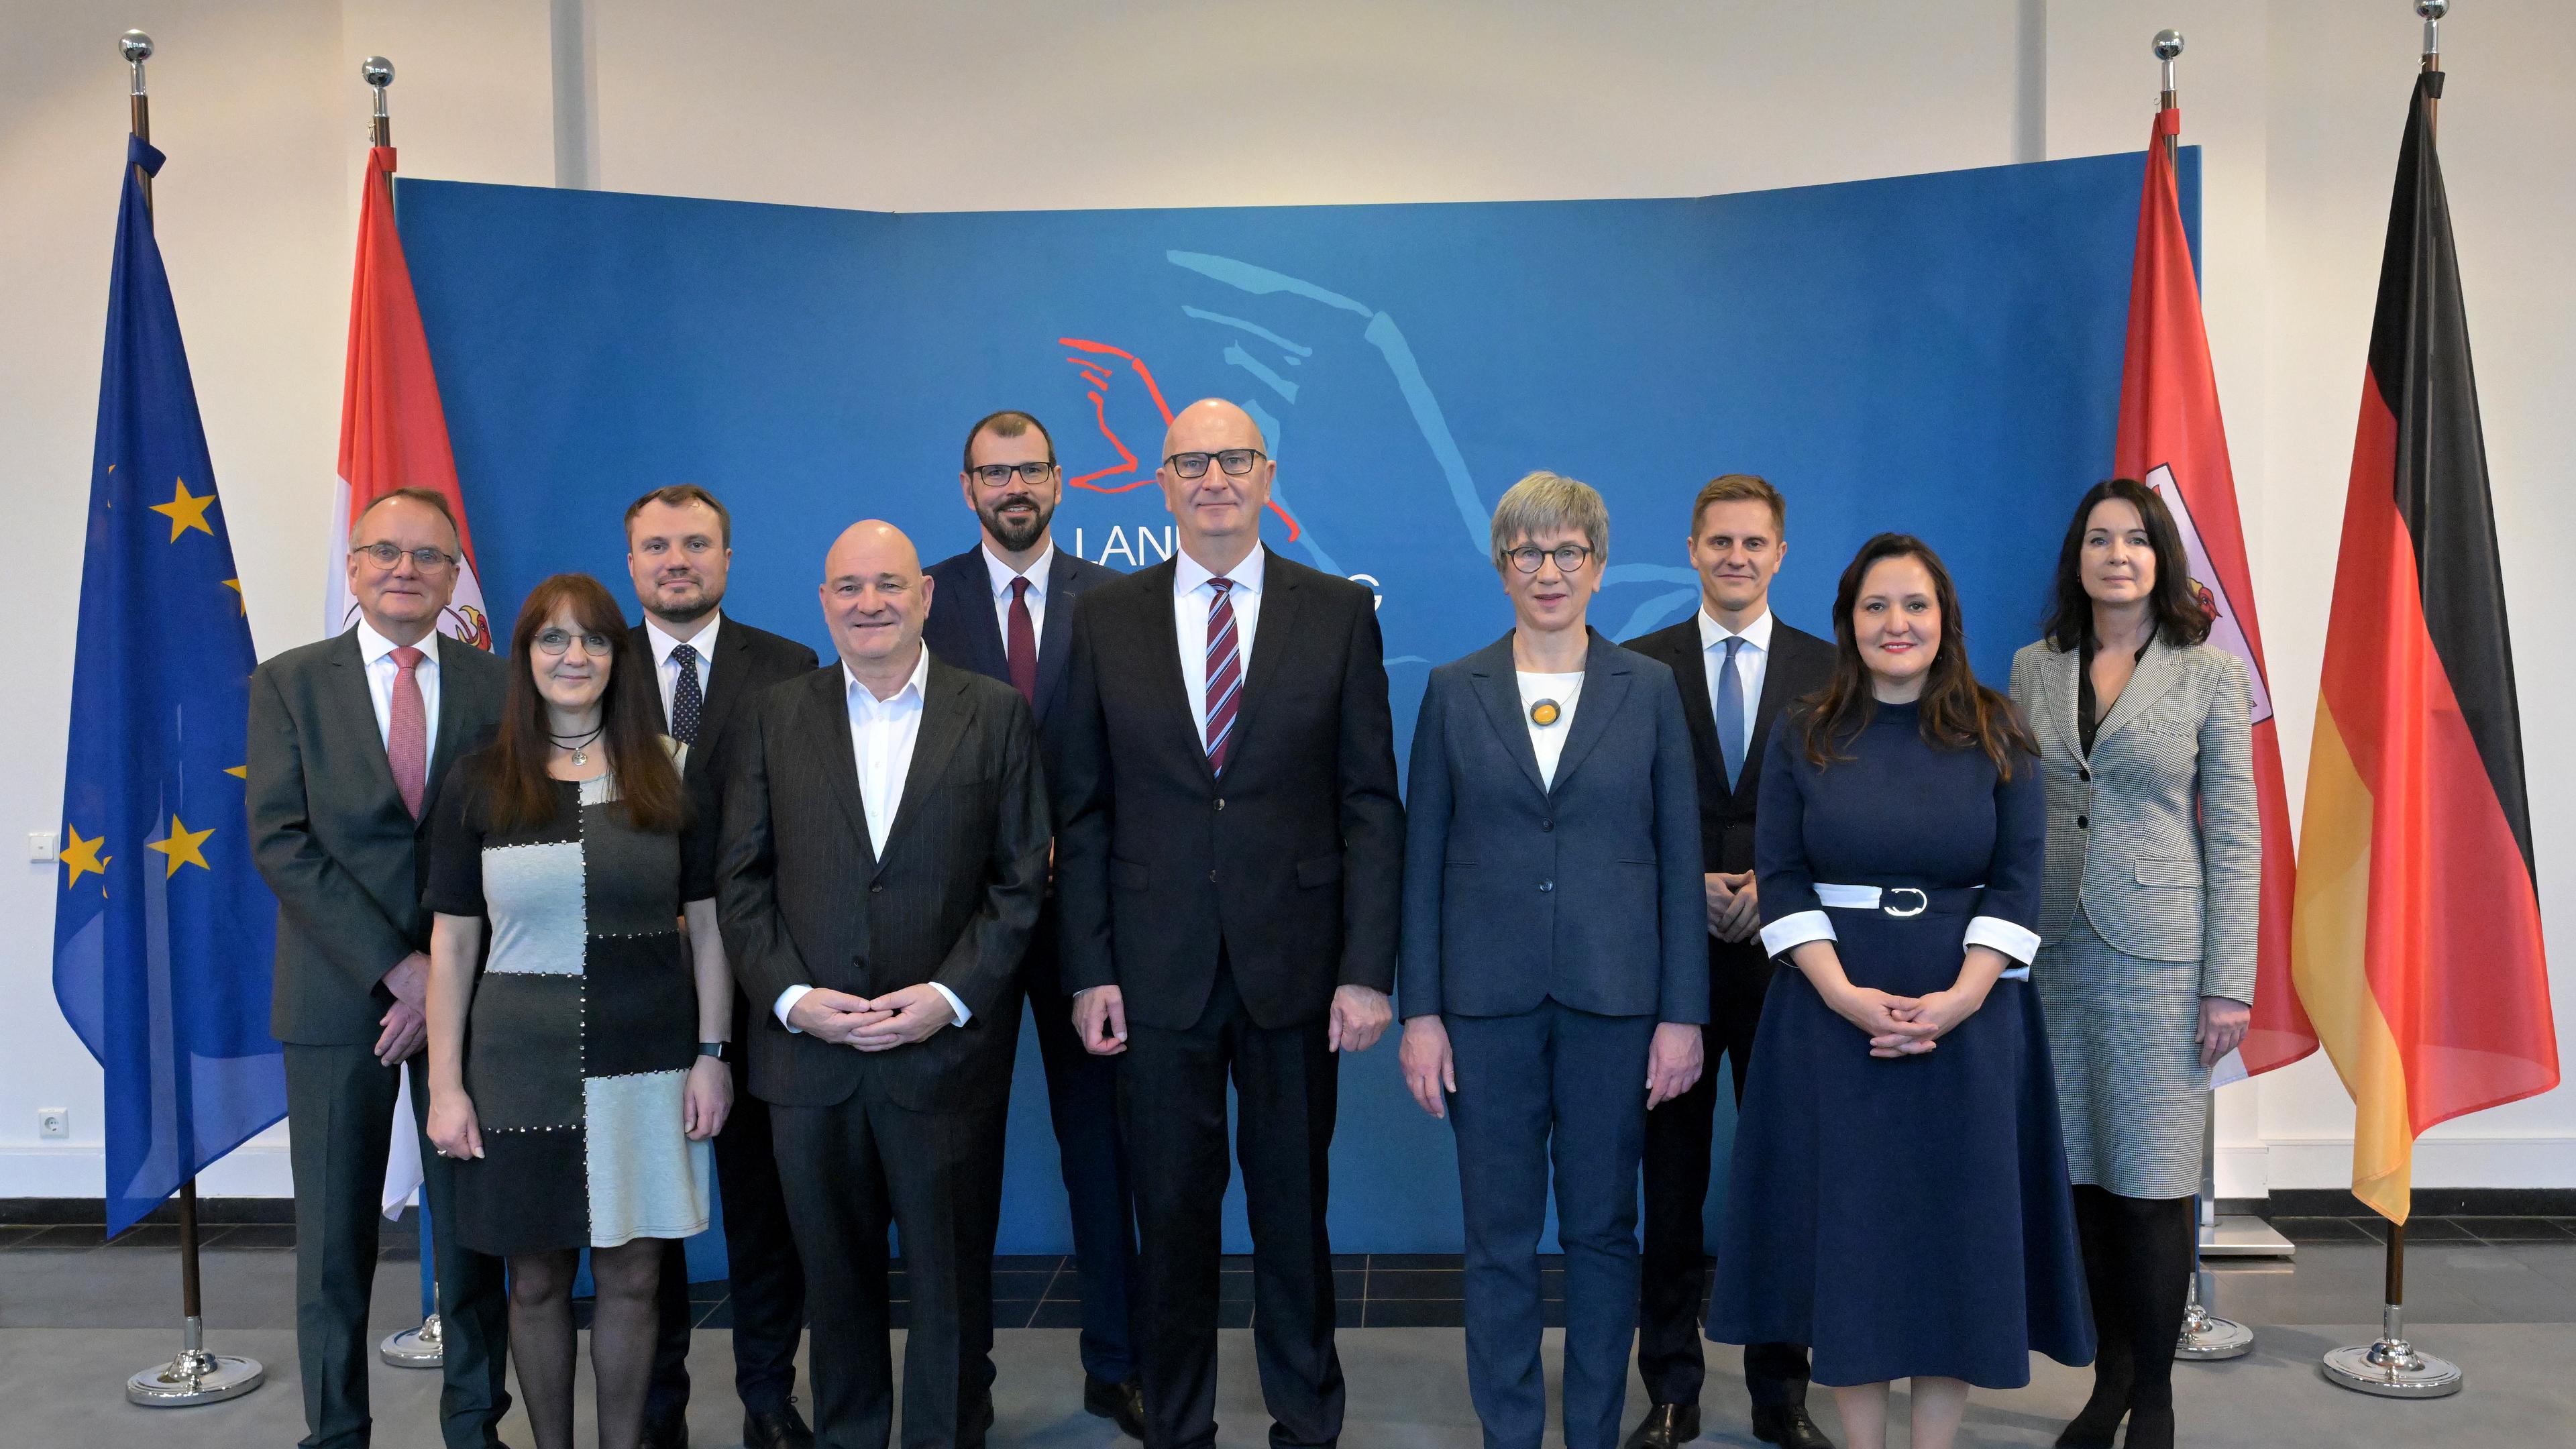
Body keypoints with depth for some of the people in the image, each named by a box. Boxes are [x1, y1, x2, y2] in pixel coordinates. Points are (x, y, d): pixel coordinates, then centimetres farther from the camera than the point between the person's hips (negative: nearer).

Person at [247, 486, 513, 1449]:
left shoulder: (499, 687, 4)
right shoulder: (289, 683, 3)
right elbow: (279, 840, -5)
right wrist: (394, 967, -12)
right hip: (336, 997, 0)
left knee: (472, 1225, 8)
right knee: (334, 1236, 8)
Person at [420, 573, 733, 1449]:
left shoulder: (671, 776, 1)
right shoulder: (478, 784, 1)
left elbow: (706, 924, 2)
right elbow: (453, 943, 2)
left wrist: (712, 1054, -3)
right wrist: (446, 1085, -1)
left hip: (647, 1066, 0)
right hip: (522, 1070, 0)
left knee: (631, 1277, 9)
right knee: (537, 1280, 10)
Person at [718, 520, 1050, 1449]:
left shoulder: (996, 716, 2)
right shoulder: (776, 717, 7)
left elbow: (1020, 881, -1)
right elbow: (742, 879, 4)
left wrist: (949, 997, -11)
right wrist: (791, 996, -8)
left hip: (946, 1052, -1)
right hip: (809, 1051, 2)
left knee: (948, 1277, 9)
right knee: (834, 1275, 13)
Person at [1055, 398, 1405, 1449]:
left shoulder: (1340, 613, 2)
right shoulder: (1106, 619, 5)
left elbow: (1371, 802, -1)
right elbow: (1083, 810, 4)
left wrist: (1368, 969, -7)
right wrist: (1089, 970, -2)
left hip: (1295, 967, 0)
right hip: (1156, 971, 1)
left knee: (1294, 1210, 12)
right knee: (1170, 1215, 10)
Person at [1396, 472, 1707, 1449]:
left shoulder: (1649, 689, 4)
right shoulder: (1454, 690, 4)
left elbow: (1680, 861, 2)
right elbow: (1423, 861, 3)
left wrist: (1682, 1013, -3)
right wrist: (1420, 1012, -2)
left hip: (1614, 999, 0)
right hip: (1488, 1001, 0)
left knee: (1602, 1229, 10)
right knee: (1500, 1238, 7)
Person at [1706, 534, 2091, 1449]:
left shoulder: (1997, 736, 3)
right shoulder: (1804, 739, 3)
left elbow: (2018, 882, -2)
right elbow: (1780, 880, -1)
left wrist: (1960, 998, -15)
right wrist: (1844, 994, -14)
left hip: (1967, 1016, 0)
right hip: (1834, 1011, 0)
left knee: (1958, 1220, 5)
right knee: (1849, 1221, 4)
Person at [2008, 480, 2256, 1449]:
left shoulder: (2209, 675, -1)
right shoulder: (2034, 668, 8)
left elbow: (2234, 835, -2)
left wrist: (2230, 983, -6)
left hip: (2158, 952, -3)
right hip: (2053, 951, 3)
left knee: (2153, 1180, 0)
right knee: (2082, 1175, 9)